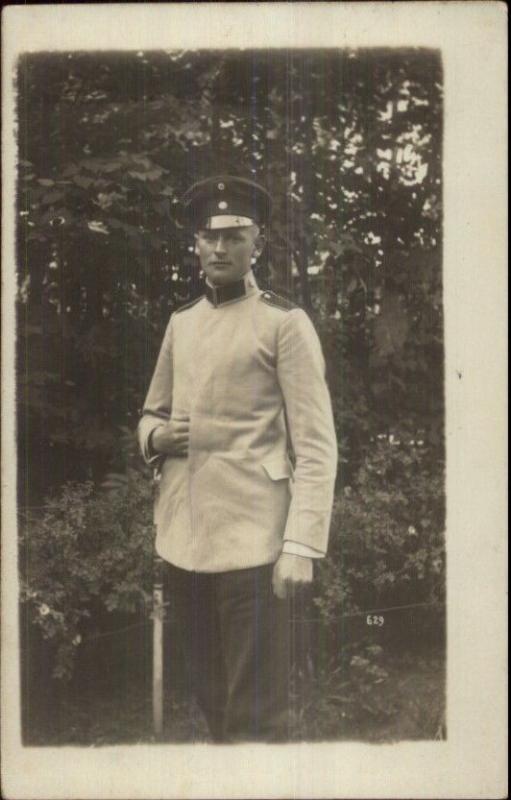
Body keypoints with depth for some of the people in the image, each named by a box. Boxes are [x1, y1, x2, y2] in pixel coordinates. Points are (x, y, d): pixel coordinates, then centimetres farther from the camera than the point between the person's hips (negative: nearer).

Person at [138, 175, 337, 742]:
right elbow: (150, 414, 23)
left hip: (252, 540, -6)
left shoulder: (285, 323, -5)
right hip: (183, 538, 6)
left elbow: (316, 446, -10)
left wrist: (301, 545, -18)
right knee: (209, 696, 18)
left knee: (255, 713, 0)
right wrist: (156, 436, -1)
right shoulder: (181, 323, 13)